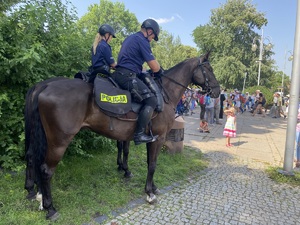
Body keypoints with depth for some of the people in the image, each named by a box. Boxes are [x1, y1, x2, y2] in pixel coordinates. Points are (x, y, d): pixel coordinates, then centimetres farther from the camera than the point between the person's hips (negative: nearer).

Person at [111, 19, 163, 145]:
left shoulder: (130, 38, 24)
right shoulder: (142, 41, -6)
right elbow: (155, 67, -10)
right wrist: (160, 72, 14)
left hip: (119, 74, 10)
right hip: (128, 76, -10)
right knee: (151, 100, -14)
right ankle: (139, 134, -18)